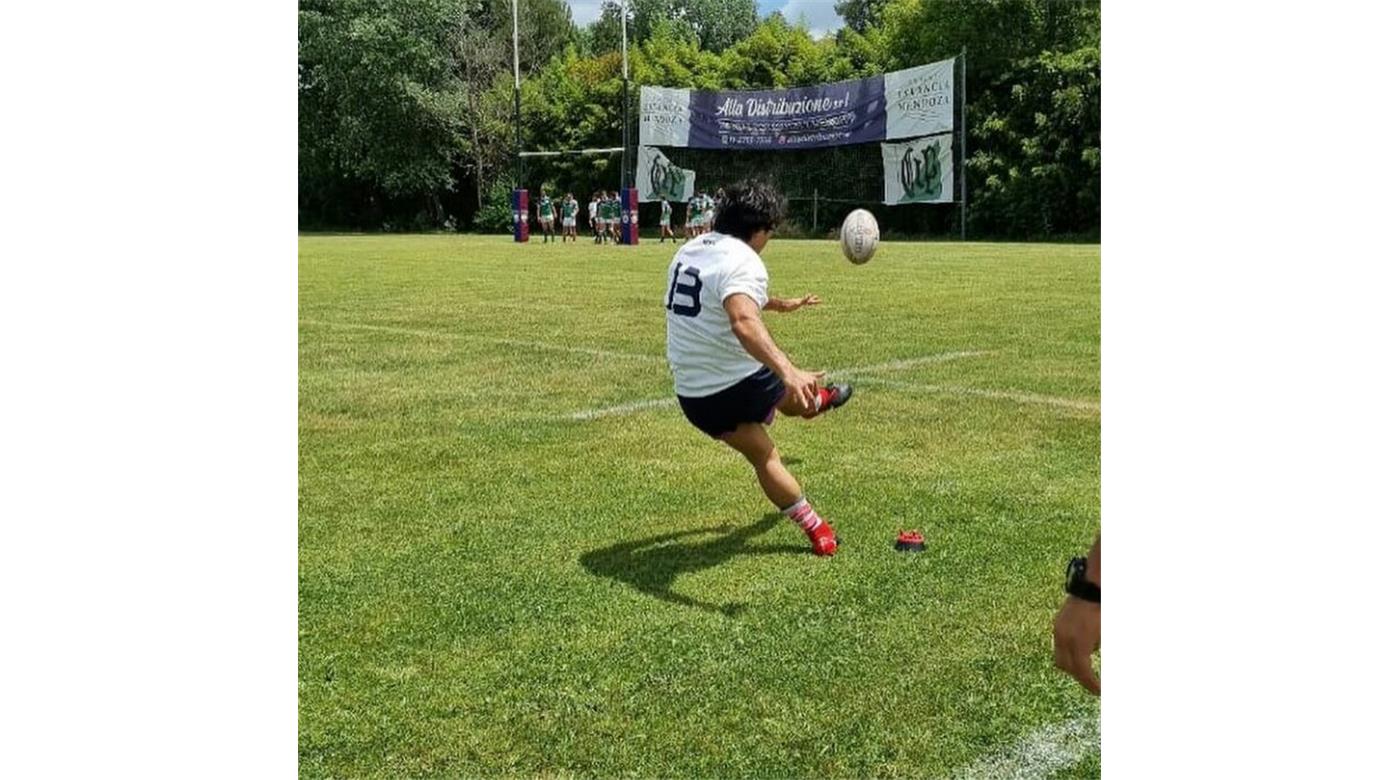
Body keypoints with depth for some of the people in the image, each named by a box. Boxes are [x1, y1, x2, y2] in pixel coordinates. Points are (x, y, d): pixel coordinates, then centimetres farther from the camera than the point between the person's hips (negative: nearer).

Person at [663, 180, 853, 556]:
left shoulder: (688, 251, 6)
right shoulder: (742, 261, -22)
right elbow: (744, 322, -43)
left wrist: (780, 304, 38)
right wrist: (789, 371, -54)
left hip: (693, 396, 6)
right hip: (744, 383, -6)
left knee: (763, 457, 21)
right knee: (796, 396, 29)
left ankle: (814, 527, 28)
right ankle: (820, 400, 61)